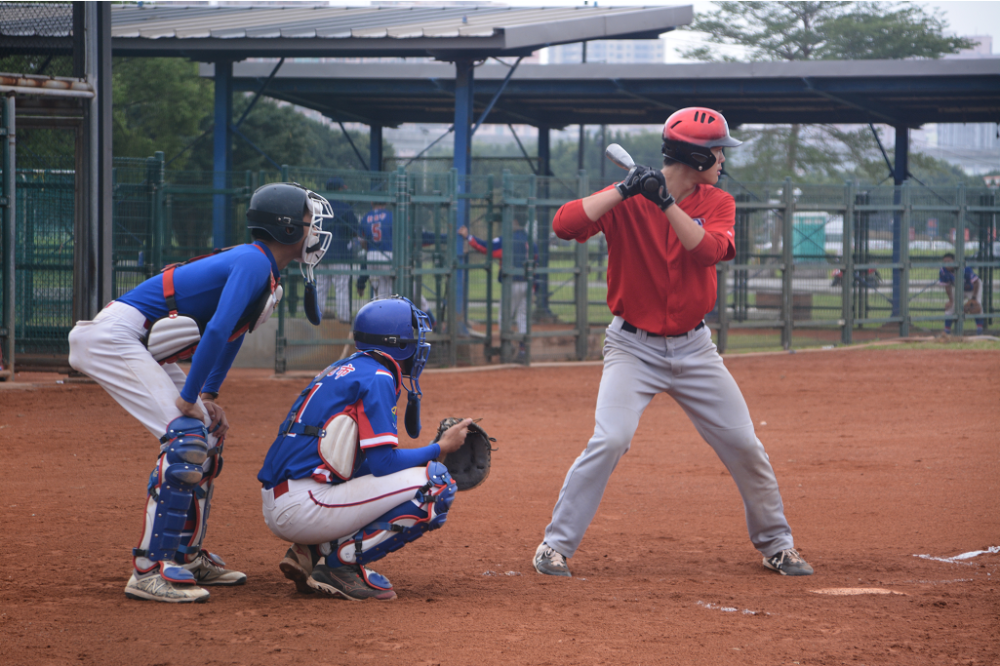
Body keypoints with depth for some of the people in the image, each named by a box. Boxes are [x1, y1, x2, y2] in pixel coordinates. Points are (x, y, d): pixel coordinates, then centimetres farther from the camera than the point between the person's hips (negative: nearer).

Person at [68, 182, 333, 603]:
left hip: (143, 348, 11)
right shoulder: (254, 264, -16)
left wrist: (209, 397, 17)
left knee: (208, 434, 15)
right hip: (113, 337, -11)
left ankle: (187, 556, 22)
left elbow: (232, 332, 24)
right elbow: (217, 331, -26)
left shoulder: (263, 270, 15)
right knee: (185, 437, -19)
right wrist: (189, 398, -22)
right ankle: (149, 570, -21)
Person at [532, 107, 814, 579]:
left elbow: (709, 251, -20)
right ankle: (555, 545, -9)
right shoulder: (625, 201, -10)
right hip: (633, 347, -4)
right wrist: (625, 191, -31)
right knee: (609, 441, -20)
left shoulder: (717, 204, 0)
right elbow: (564, 225, -24)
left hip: (693, 347, 4)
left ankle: (775, 543, 22)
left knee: (744, 446, 4)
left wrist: (665, 202, -29)